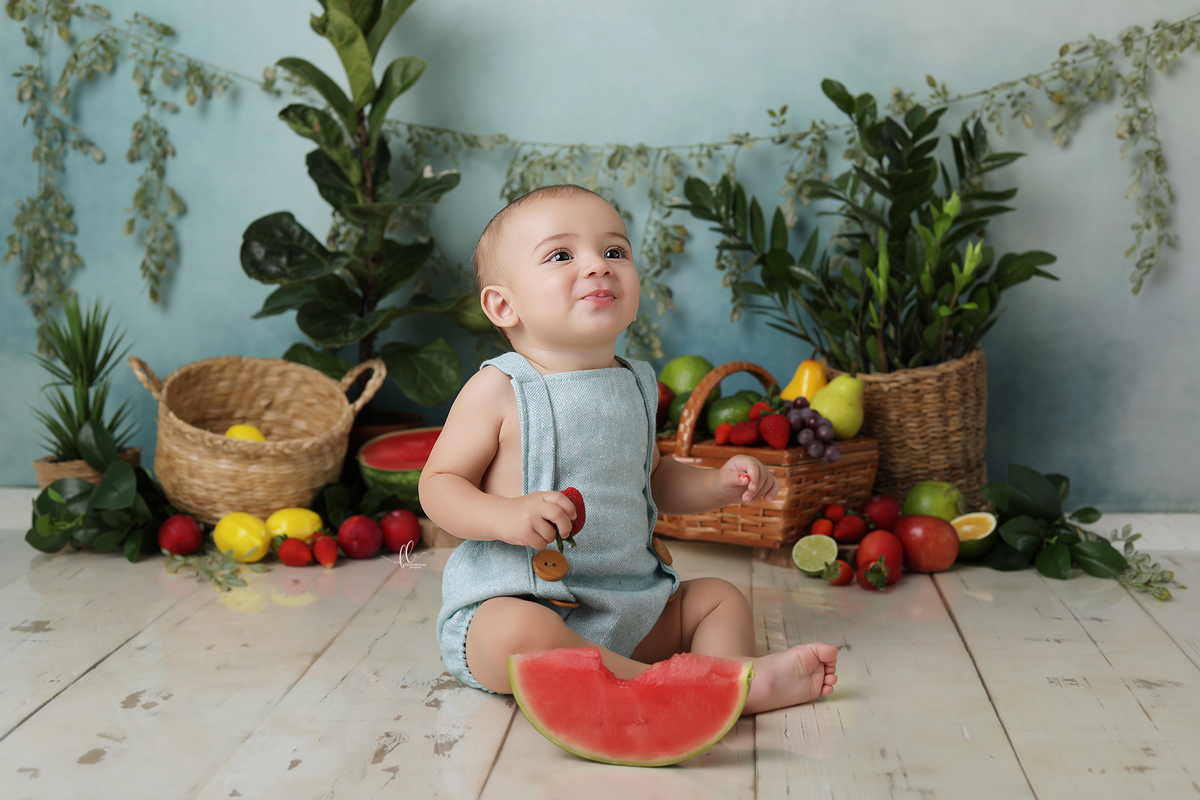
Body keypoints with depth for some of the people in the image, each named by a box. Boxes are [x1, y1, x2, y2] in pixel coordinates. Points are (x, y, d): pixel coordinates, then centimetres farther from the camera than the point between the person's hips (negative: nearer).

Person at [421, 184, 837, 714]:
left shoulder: (635, 385, 9)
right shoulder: (498, 390, -10)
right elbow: (438, 484, -8)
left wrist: (717, 486, 6)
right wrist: (506, 516, -27)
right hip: (514, 600, -6)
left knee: (720, 597, 6)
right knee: (520, 633, -37)